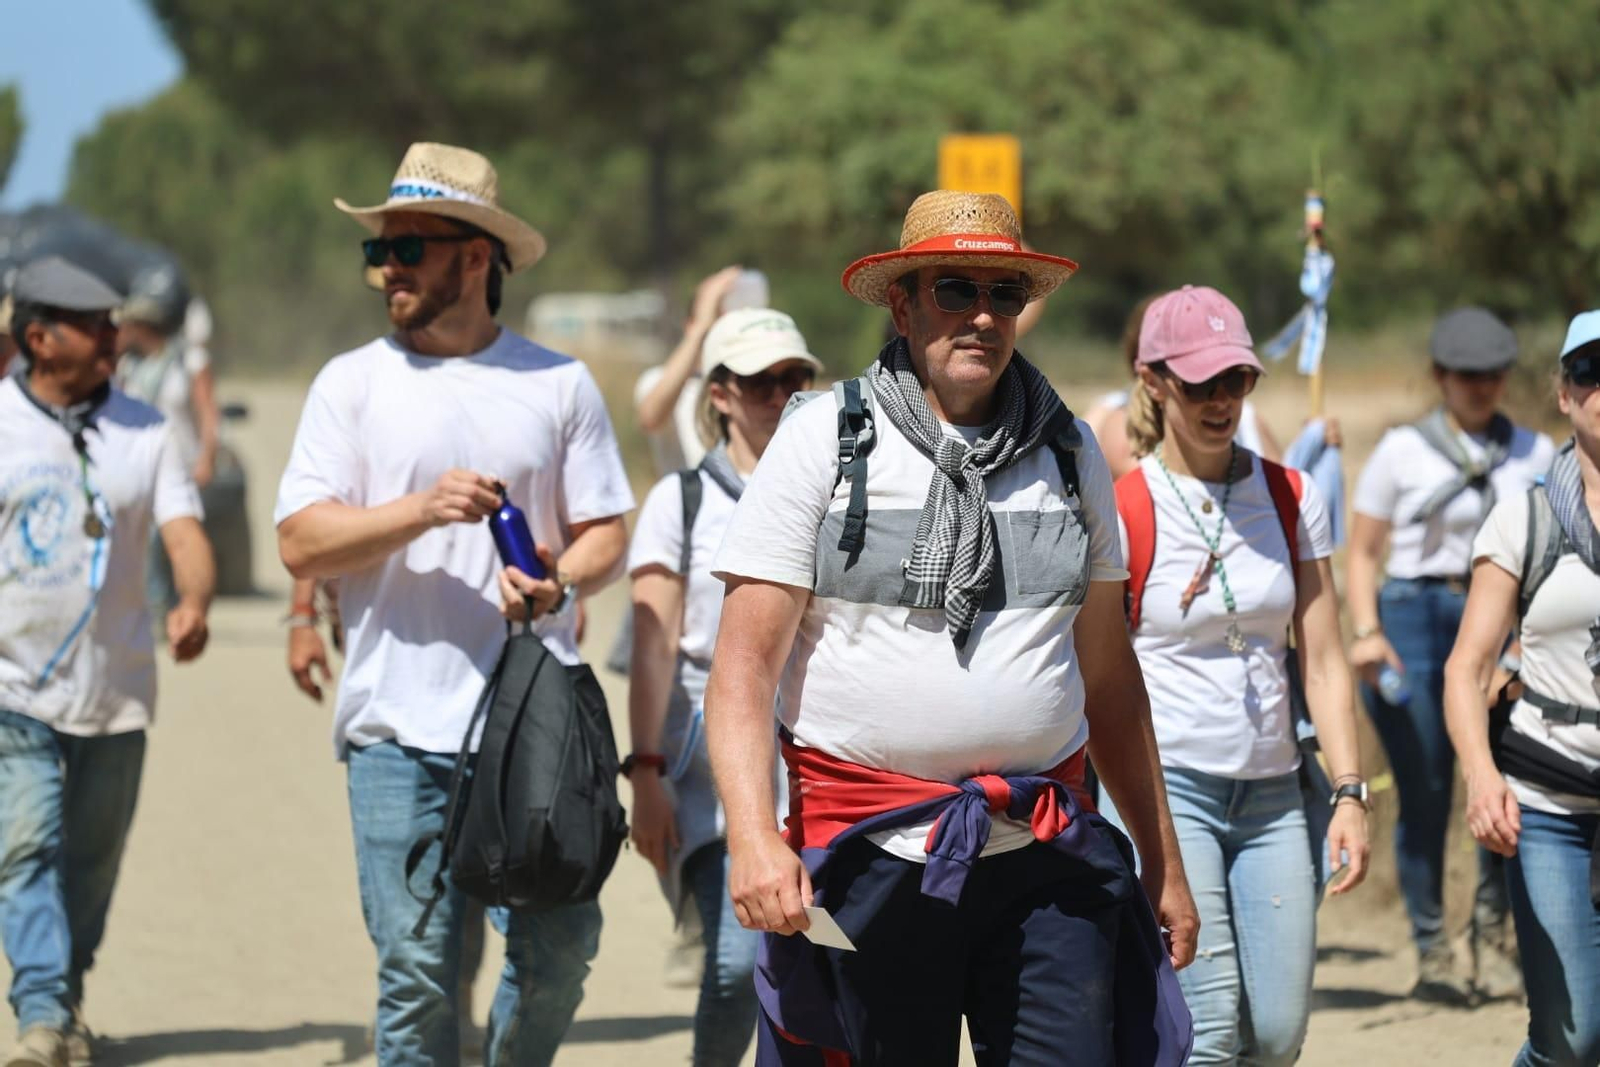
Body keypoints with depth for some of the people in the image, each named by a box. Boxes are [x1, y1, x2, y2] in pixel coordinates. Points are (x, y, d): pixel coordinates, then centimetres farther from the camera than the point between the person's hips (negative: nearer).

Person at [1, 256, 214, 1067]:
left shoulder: (142, 430, 4)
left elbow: (184, 532, -5)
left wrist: (194, 603, -26)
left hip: (115, 687, 3)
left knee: (93, 856, 10)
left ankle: (69, 999, 26)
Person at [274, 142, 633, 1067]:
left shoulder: (560, 384, 9)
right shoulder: (354, 383, 6)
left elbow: (605, 531, 10)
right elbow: (301, 544, -1)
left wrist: (562, 581, -12)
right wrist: (423, 509, -14)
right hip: (401, 722, -1)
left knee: (560, 947, -1)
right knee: (417, 965, -3)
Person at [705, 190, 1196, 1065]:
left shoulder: (1068, 452, 13)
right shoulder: (824, 442, 1)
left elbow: (1107, 676, 19)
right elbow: (744, 664, -5)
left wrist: (1164, 863, 18)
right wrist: (752, 835, -20)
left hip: (1046, 860, 3)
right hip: (872, 858, -3)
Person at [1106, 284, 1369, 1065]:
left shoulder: (1291, 498, 8)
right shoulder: (1123, 512, -5)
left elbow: (1322, 662, 8)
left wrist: (1349, 794, 0)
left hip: (1271, 795, 5)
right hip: (1166, 786, -5)